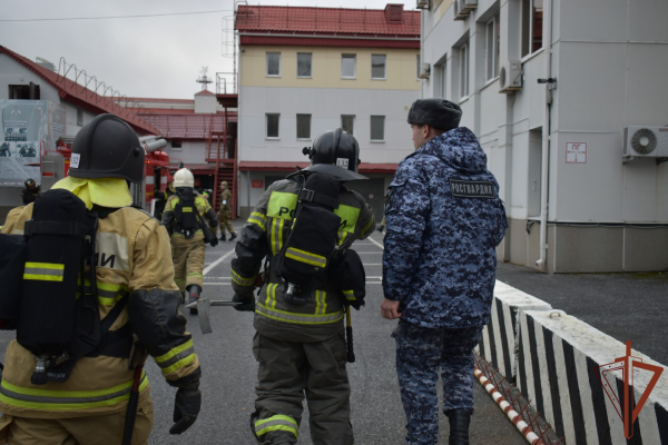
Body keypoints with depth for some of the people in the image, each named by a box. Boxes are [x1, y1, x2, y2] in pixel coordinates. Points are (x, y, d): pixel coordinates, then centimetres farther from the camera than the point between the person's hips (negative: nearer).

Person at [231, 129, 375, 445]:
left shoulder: (278, 191, -2)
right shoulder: (353, 205, -4)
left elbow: (248, 247, -1)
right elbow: (366, 227, 21)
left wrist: (242, 292, 14)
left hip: (274, 315, 1)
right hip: (323, 320, 0)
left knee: (277, 392, 11)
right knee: (329, 398, 16)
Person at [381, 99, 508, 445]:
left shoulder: (418, 167, -11)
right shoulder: (483, 172, 11)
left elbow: (404, 234, -19)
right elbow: (498, 228, 17)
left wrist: (393, 292, -13)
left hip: (427, 297, -6)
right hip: (475, 299, 7)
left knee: (418, 375, 8)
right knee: (459, 363, 24)